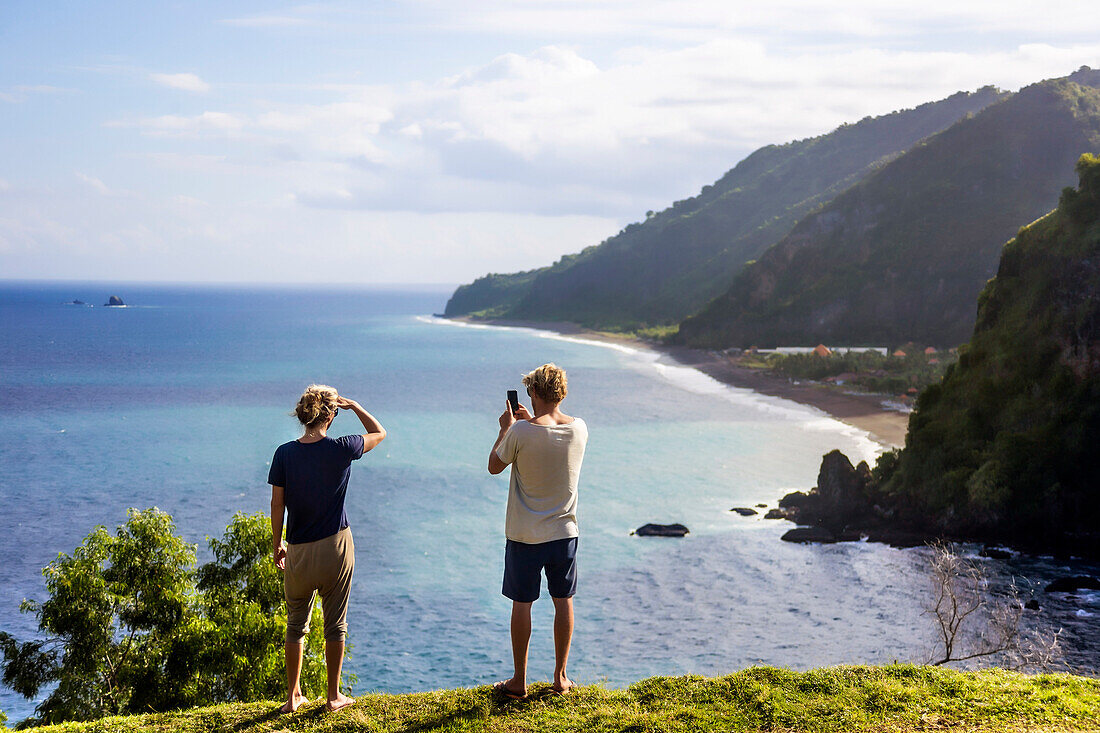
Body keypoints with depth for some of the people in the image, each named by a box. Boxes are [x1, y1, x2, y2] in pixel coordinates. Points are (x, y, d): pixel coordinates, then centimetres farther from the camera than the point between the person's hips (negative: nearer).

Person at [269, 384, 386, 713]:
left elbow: (277, 504, -2)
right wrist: (352, 405, 13)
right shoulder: (340, 450, -10)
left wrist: (277, 545, 9)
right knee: (335, 624, 9)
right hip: (335, 547, -1)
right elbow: (379, 432, 7)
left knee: (296, 624, 14)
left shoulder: (285, 454, -6)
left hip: (298, 551, 2)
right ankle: (334, 696, 15)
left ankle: (293, 696, 18)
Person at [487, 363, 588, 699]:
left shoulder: (521, 432, -17)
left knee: (522, 604, 7)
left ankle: (519, 681, 14)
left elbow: (494, 466, 0)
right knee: (563, 601, 13)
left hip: (525, 535, -3)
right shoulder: (579, 429, -4)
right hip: (564, 531, 3)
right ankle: (560, 677, 21)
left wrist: (506, 427, 10)